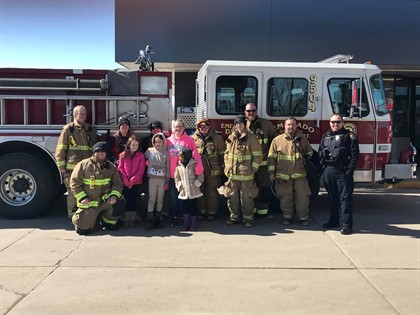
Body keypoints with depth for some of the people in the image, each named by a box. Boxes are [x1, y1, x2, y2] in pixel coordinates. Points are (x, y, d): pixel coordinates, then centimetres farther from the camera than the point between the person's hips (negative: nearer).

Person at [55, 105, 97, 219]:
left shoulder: (91, 130, 15)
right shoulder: (68, 129, 2)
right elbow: (60, 149, 0)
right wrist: (61, 166, -5)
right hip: (72, 169, -4)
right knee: (73, 193, -1)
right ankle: (73, 217, 9)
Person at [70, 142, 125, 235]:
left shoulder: (111, 167, 7)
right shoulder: (83, 165, -3)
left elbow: (117, 183, 5)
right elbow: (74, 183, -4)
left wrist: (114, 195, -14)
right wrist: (82, 198, -15)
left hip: (106, 201, 2)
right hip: (89, 203, -2)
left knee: (120, 203, -26)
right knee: (83, 230, -10)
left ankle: (108, 222, 3)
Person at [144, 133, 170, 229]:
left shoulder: (166, 153, 5)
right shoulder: (150, 151, 5)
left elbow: (168, 168, 6)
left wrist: (167, 181, 3)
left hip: (162, 179, 1)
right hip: (152, 178, -1)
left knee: (160, 199, 6)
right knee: (151, 199, -2)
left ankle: (158, 219, 13)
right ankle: (150, 219, 0)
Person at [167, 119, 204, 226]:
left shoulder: (189, 140, -1)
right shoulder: (168, 140, 6)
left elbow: (196, 155, -8)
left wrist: (198, 169, -21)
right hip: (172, 175, 2)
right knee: (173, 197, 11)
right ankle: (174, 218, 22)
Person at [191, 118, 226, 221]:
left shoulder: (217, 138, 3)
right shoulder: (193, 138, 6)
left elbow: (222, 154, 5)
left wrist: (222, 167, 2)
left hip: (213, 171, -2)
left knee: (212, 192, 3)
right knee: (200, 192, 9)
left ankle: (212, 212, 15)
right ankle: (202, 211, 21)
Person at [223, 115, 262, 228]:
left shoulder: (251, 138, -3)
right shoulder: (231, 138, 11)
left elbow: (258, 155, -4)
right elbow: (227, 153, 20)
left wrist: (253, 169, -8)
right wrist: (227, 167, 12)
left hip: (246, 174, -5)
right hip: (232, 173, 5)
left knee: (246, 197, 0)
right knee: (232, 196, 10)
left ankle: (248, 218, 11)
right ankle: (234, 216, 23)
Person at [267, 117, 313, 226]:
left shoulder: (303, 139, 9)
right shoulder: (277, 140, 2)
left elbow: (309, 153, 25)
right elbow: (272, 157, 1)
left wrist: (304, 162, 15)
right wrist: (271, 172, -2)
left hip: (300, 175, 2)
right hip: (283, 176, -1)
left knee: (302, 197, 4)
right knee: (286, 198, 6)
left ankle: (304, 217, 17)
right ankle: (287, 216, 21)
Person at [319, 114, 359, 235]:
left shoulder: (349, 136, -2)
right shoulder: (325, 136, 14)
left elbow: (354, 155, -9)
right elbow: (321, 154, 16)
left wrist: (350, 171, -15)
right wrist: (323, 168, 6)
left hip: (342, 171, -5)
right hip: (328, 171, 5)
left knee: (345, 197, -3)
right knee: (332, 197, 14)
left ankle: (347, 224, 0)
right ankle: (334, 221, 26)